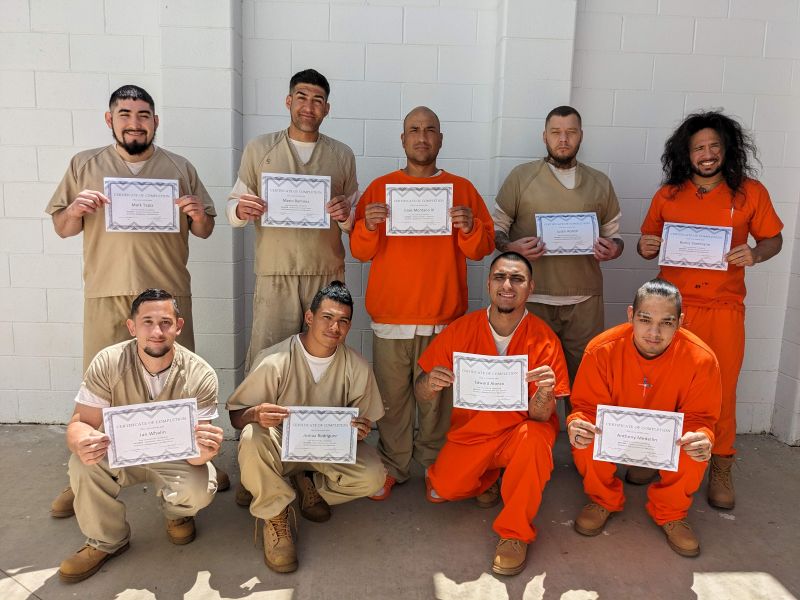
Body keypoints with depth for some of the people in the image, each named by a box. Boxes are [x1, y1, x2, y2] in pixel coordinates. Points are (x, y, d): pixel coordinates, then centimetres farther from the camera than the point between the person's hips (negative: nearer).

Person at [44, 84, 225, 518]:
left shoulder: (180, 168, 8)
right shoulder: (84, 165, 9)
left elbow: (204, 231, 10)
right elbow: (61, 229, 11)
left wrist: (198, 216, -12)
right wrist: (76, 210, -10)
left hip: (168, 291, 0)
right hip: (106, 292, 0)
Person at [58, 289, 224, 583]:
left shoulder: (200, 375, -23)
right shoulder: (108, 363, -20)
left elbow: (194, 450, -22)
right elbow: (79, 423, -19)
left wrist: (203, 450, -48)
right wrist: (82, 442, -45)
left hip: (174, 457, -1)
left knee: (199, 490, -30)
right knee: (84, 462, -29)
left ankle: (176, 512, 12)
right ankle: (106, 540, -1)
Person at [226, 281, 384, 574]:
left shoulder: (357, 368, -10)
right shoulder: (273, 362, -19)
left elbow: (363, 425, 2)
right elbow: (236, 416, -12)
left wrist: (360, 430, -24)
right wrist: (256, 414, -37)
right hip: (282, 446, -2)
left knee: (373, 475, -25)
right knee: (253, 437, -36)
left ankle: (312, 485, 7)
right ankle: (275, 515, -11)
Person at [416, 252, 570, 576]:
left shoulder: (543, 340, -14)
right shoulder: (461, 330, -11)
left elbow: (540, 416, -17)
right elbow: (421, 396, -8)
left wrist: (545, 393, -40)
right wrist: (430, 384, -32)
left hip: (520, 430, -2)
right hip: (470, 432, 2)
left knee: (534, 437, -34)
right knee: (440, 491, -16)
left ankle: (515, 533, -11)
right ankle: (486, 478, 19)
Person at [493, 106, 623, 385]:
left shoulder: (600, 183, 12)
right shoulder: (521, 176, 4)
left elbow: (614, 233, 16)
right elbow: (497, 226, 6)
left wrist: (613, 248, -7)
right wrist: (511, 247, -15)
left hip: (585, 300, 2)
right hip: (533, 297, -2)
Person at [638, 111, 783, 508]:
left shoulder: (750, 192, 1)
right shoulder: (667, 195, 4)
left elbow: (773, 239, 8)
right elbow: (649, 240, 13)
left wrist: (755, 254, -13)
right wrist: (645, 248, -10)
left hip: (723, 309, -1)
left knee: (721, 390, 4)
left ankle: (721, 470, 22)